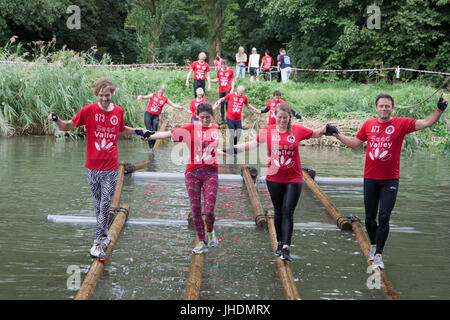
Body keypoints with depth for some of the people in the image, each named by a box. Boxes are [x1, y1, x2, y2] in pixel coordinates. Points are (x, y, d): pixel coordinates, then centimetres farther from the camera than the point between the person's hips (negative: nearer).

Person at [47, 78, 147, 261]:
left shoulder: (118, 111, 2)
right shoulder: (89, 111, -6)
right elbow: (67, 127, -4)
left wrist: (137, 130, 15)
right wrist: (56, 120, -23)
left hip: (111, 168, 0)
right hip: (92, 167, 0)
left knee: (105, 206, -5)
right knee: (98, 205, 12)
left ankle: (97, 246, -4)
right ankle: (104, 235, 29)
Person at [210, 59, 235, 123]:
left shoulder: (230, 71, -1)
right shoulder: (219, 71, 6)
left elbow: (232, 80, 4)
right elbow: (217, 79, 13)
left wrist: (232, 88, -6)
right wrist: (210, 80, -2)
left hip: (228, 89, -3)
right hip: (221, 90, 3)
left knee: (227, 102, -19)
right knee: (222, 104, 7)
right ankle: (222, 119, 16)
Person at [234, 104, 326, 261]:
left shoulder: (297, 130, -3)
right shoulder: (267, 131, 0)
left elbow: (316, 134, 11)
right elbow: (254, 143, 14)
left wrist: (325, 130, -9)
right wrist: (235, 147, 8)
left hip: (294, 179, -2)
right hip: (274, 178, 2)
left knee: (288, 212, -9)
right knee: (279, 212, 11)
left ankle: (286, 248, -14)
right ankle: (280, 243, 27)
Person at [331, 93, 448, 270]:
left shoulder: (401, 124, -4)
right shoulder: (369, 125, 3)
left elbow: (426, 123, -12)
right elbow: (355, 143, 18)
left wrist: (439, 110, -25)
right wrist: (337, 134, 13)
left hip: (390, 180, -2)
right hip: (370, 178, 3)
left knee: (384, 217, -7)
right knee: (370, 217, 11)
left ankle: (378, 255, 2)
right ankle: (374, 244, 36)